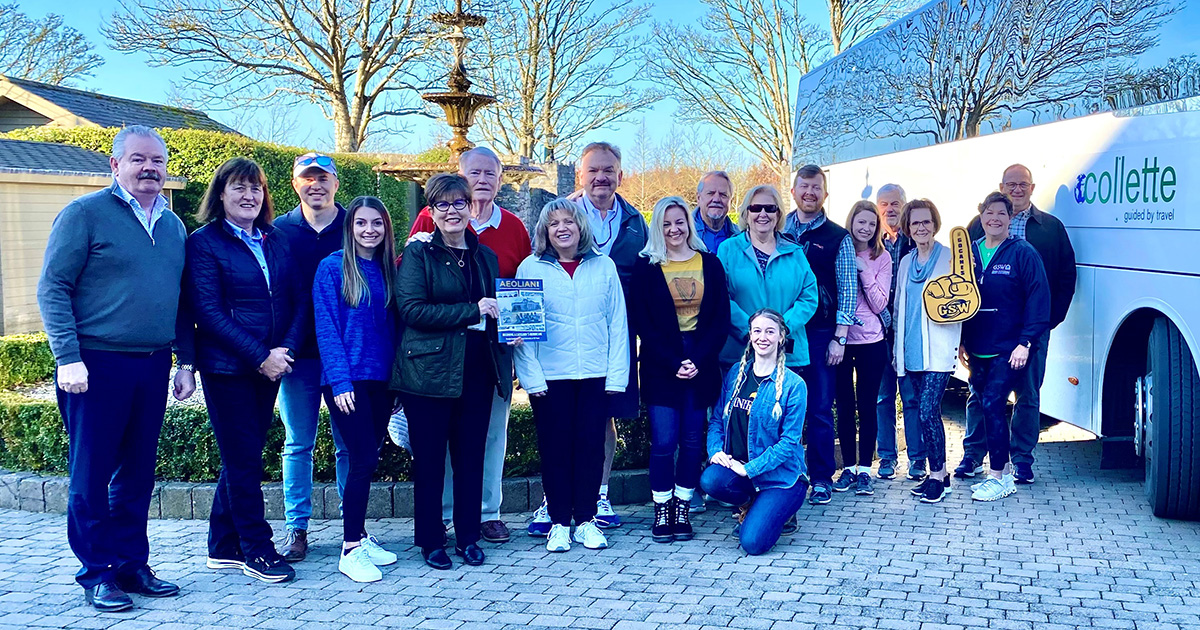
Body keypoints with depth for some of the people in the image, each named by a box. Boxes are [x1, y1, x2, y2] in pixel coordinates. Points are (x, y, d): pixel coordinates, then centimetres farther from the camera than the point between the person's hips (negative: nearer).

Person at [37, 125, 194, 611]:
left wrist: (186, 361, 13)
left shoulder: (173, 225, 14)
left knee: (137, 473, 12)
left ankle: (131, 563, 22)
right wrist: (68, 358, -15)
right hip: (96, 366, -5)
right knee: (91, 475, 1)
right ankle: (97, 573, 12)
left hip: (153, 367, 6)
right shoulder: (85, 214, -4)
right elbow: (52, 289, -8)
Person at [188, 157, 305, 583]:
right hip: (227, 368, -5)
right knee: (244, 460, -1)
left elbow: (300, 300, 7)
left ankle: (223, 547, 23)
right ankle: (256, 550, 9)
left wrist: (286, 350, -10)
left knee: (242, 457, 12)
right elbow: (209, 312, -12)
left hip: (271, 366, 5)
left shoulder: (276, 240, 11)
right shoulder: (204, 243, -4)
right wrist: (261, 357, -16)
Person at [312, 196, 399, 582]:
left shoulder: (388, 270, 12)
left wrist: (398, 377, 6)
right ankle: (350, 550, -2)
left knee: (366, 459, 9)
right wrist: (340, 380, -15)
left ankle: (358, 536, 22)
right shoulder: (332, 268, -4)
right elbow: (327, 328, -8)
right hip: (348, 380, -5)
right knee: (364, 459, -10)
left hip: (381, 379, 5)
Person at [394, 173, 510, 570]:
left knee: (471, 456, 8)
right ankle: (431, 541, 15)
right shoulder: (418, 254, -2)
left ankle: (468, 537, 20)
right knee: (429, 459, 3)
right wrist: (472, 311, -17)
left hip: (477, 372, 4)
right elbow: (412, 309, -14)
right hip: (430, 371, -4)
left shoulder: (485, 256, 14)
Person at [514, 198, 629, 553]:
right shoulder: (531, 268, 2)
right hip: (550, 377, -1)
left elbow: (618, 324, 6)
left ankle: (586, 520, 18)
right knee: (555, 448, 4)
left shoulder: (604, 267, 6)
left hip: (595, 375, 1)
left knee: (591, 447, 5)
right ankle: (559, 522, 16)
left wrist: (617, 374, -1)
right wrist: (531, 376, -8)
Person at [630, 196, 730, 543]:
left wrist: (698, 360, -9)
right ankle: (661, 511, 7)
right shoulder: (646, 267, 1)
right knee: (663, 440, -5)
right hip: (660, 366, -2)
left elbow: (721, 319, 3)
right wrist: (674, 363, -11)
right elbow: (643, 323, -3)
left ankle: (682, 510, 13)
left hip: (701, 363, 2)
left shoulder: (710, 264, 7)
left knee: (692, 439, 4)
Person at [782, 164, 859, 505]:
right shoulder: (778, 232, 8)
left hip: (821, 334, -1)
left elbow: (847, 289, 2)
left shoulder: (838, 238, 4)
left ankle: (822, 478, 11)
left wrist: (839, 337, -4)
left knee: (820, 409, 2)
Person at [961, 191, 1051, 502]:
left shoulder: (1023, 253, -6)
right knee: (986, 406, 8)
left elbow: (1039, 299, -9)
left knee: (992, 405, -11)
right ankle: (1004, 471, 21)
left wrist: (1025, 342, -15)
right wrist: (961, 341, 9)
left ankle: (997, 477, -2)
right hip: (977, 350, 5)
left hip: (1009, 350, -5)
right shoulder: (970, 252, 8)